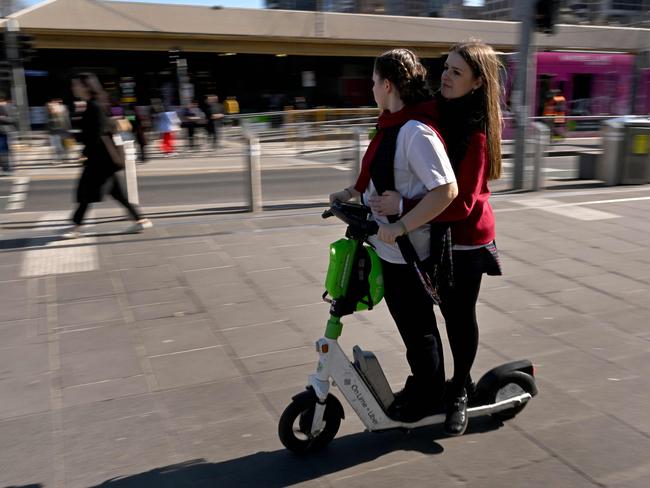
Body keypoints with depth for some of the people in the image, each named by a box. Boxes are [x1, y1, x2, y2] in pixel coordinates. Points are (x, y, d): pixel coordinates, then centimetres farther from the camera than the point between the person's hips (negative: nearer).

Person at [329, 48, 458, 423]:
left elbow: (446, 190, -29)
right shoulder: (393, 126, 7)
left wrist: (399, 227, -28)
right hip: (389, 246, 9)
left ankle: (427, 398, 29)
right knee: (407, 320, 22)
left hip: (407, 250, -9)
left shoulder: (416, 132, -23)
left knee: (417, 325, 9)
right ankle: (421, 388, 40)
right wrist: (350, 193, 10)